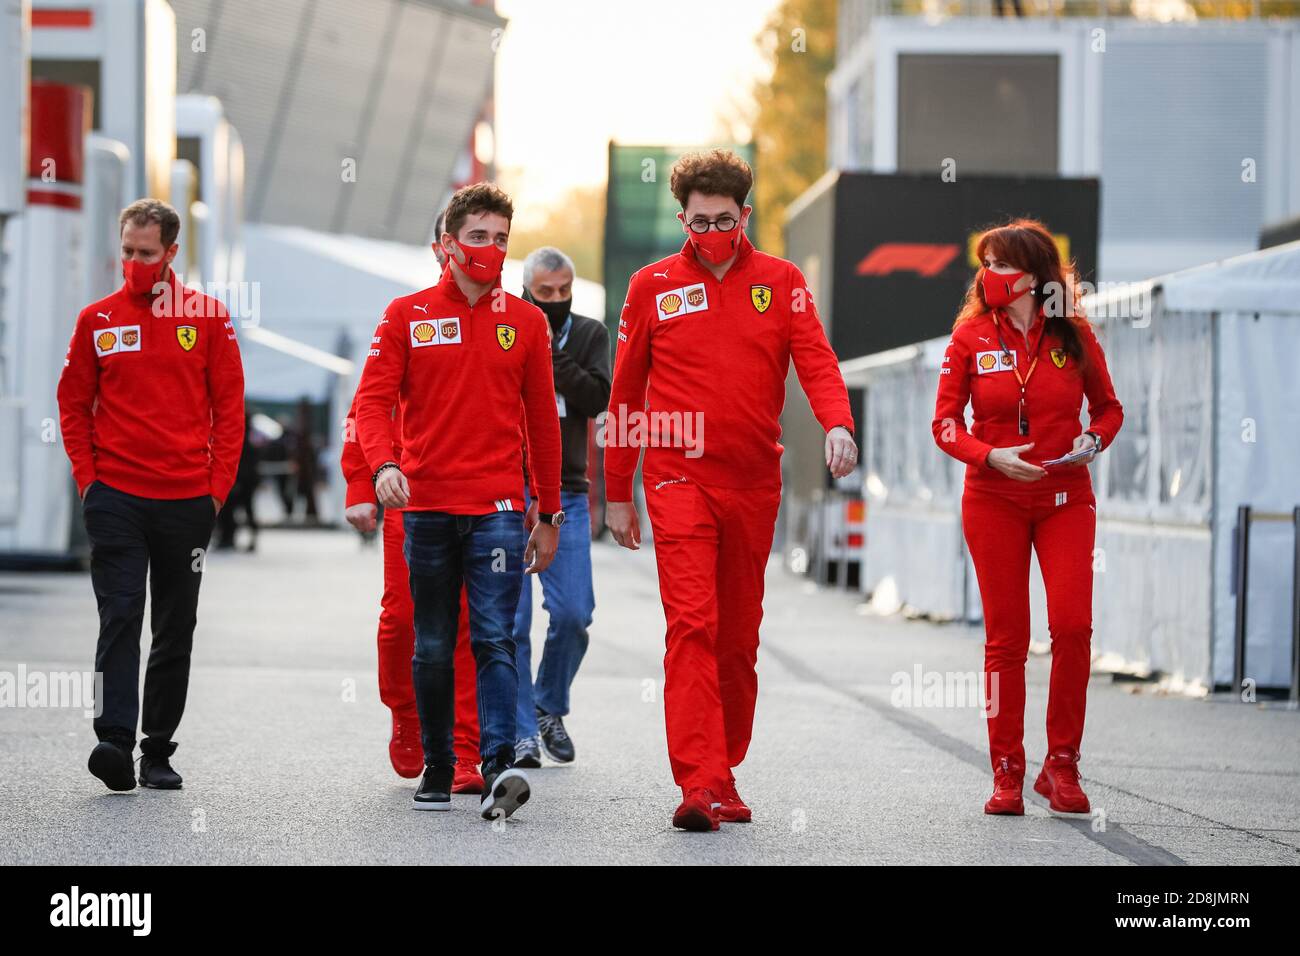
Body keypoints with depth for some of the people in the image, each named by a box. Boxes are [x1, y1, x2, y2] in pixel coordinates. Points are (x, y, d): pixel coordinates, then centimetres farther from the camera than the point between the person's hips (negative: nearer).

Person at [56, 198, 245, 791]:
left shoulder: (207, 318, 3)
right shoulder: (98, 320, 5)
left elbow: (229, 405, 4)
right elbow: (74, 404, 9)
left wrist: (218, 485, -2)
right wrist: (87, 477, -1)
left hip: (187, 500, 1)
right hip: (115, 498, -1)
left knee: (175, 631, 7)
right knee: (120, 619, -12)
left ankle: (158, 751, 14)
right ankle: (114, 740, -21)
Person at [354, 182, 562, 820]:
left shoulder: (525, 321, 8)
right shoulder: (407, 316, 5)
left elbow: (542, 421, 12)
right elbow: (373, 400, -1)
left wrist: (549, 515, 10)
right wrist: (382, 464, -21)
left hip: (498, 509, -1)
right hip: (427, 506, 1)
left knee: (494, 638, -12)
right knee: (432, 648, 7)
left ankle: (499, 767, -21)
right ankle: (437, 768, 16)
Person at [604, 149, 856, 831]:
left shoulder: (781, 282, 6)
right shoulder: (652, 287, 4)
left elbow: (815, 360, -5)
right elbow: (626, 391, 9)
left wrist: (837, 424, -27)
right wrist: (616, 493, 9)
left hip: (754, 481, 2)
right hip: (680, 476, -2)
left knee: (739, 634, 10)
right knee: (692, 624, -14)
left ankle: (724, 773, 21)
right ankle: (699, 783, -20)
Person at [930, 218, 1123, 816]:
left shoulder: (1073, 336, 0)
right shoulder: (972, 336, -1)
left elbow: (1108, 407, 12)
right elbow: (945, 424, 0)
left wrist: (1095, 439, -9)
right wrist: (992, 456, -16)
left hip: (1065, 498, 0)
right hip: (993, 499, 0)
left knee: (1073, 625, -12)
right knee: (1005, 636, 1)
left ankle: (1061, 766, 1)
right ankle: (1007, 773, 9)